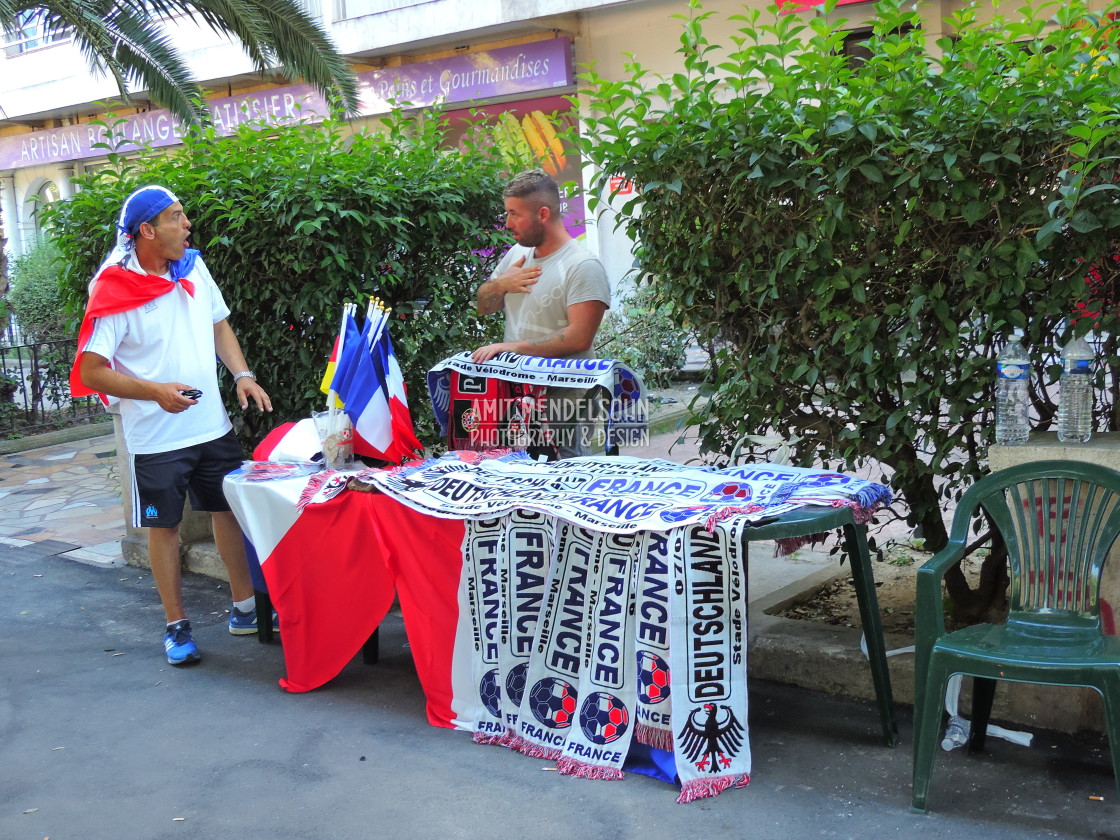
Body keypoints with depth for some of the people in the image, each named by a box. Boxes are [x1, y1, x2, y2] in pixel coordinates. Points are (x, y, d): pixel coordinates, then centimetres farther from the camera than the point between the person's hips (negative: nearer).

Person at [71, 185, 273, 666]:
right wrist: (155, 391, -27)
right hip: (156, 438, -6)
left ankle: (245, 609, 28)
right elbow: (90, 372, -17)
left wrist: (242, 375, 1)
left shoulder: (193, 268, 2)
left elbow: (219, 324, 16)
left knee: (232, 509, 13)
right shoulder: (115, 293, -16)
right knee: (164, 526, 6)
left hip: (213, 427, 6)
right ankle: (176, 626, 19)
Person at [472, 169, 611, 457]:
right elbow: (483, 307, 23)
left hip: (562, 401, -7)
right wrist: (500, 284, -1)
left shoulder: (583, 266, -12)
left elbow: (579, 337, -21)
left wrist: (512, 346, -21)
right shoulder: (517, 253, 13)